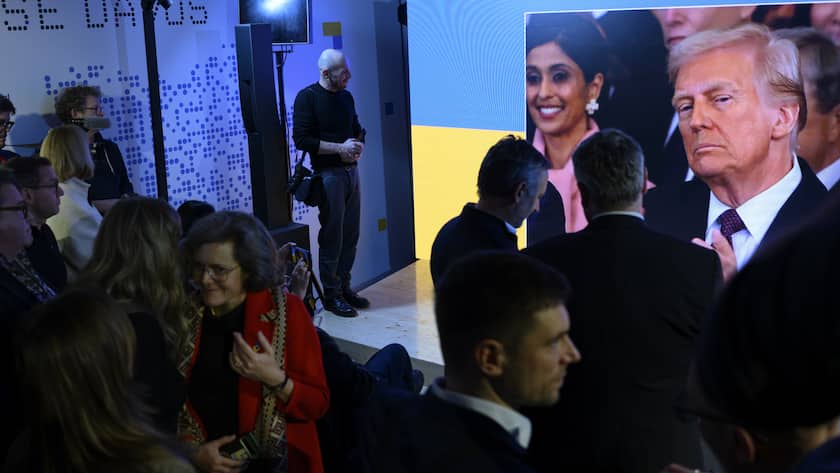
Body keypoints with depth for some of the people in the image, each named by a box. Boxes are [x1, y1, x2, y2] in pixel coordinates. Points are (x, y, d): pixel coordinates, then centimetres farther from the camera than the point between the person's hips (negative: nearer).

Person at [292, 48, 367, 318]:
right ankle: (331, 295, 6)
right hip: (328, 174, -6)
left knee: (350, 235, 8)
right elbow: (302, 139, -14)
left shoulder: (346, 96, 13)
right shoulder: (307, 98, -7)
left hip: (351, 171, 7)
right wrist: (340, 148, -16)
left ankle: (344, 287, 20)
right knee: (331, 236, -3)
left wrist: (358, 149, 0)